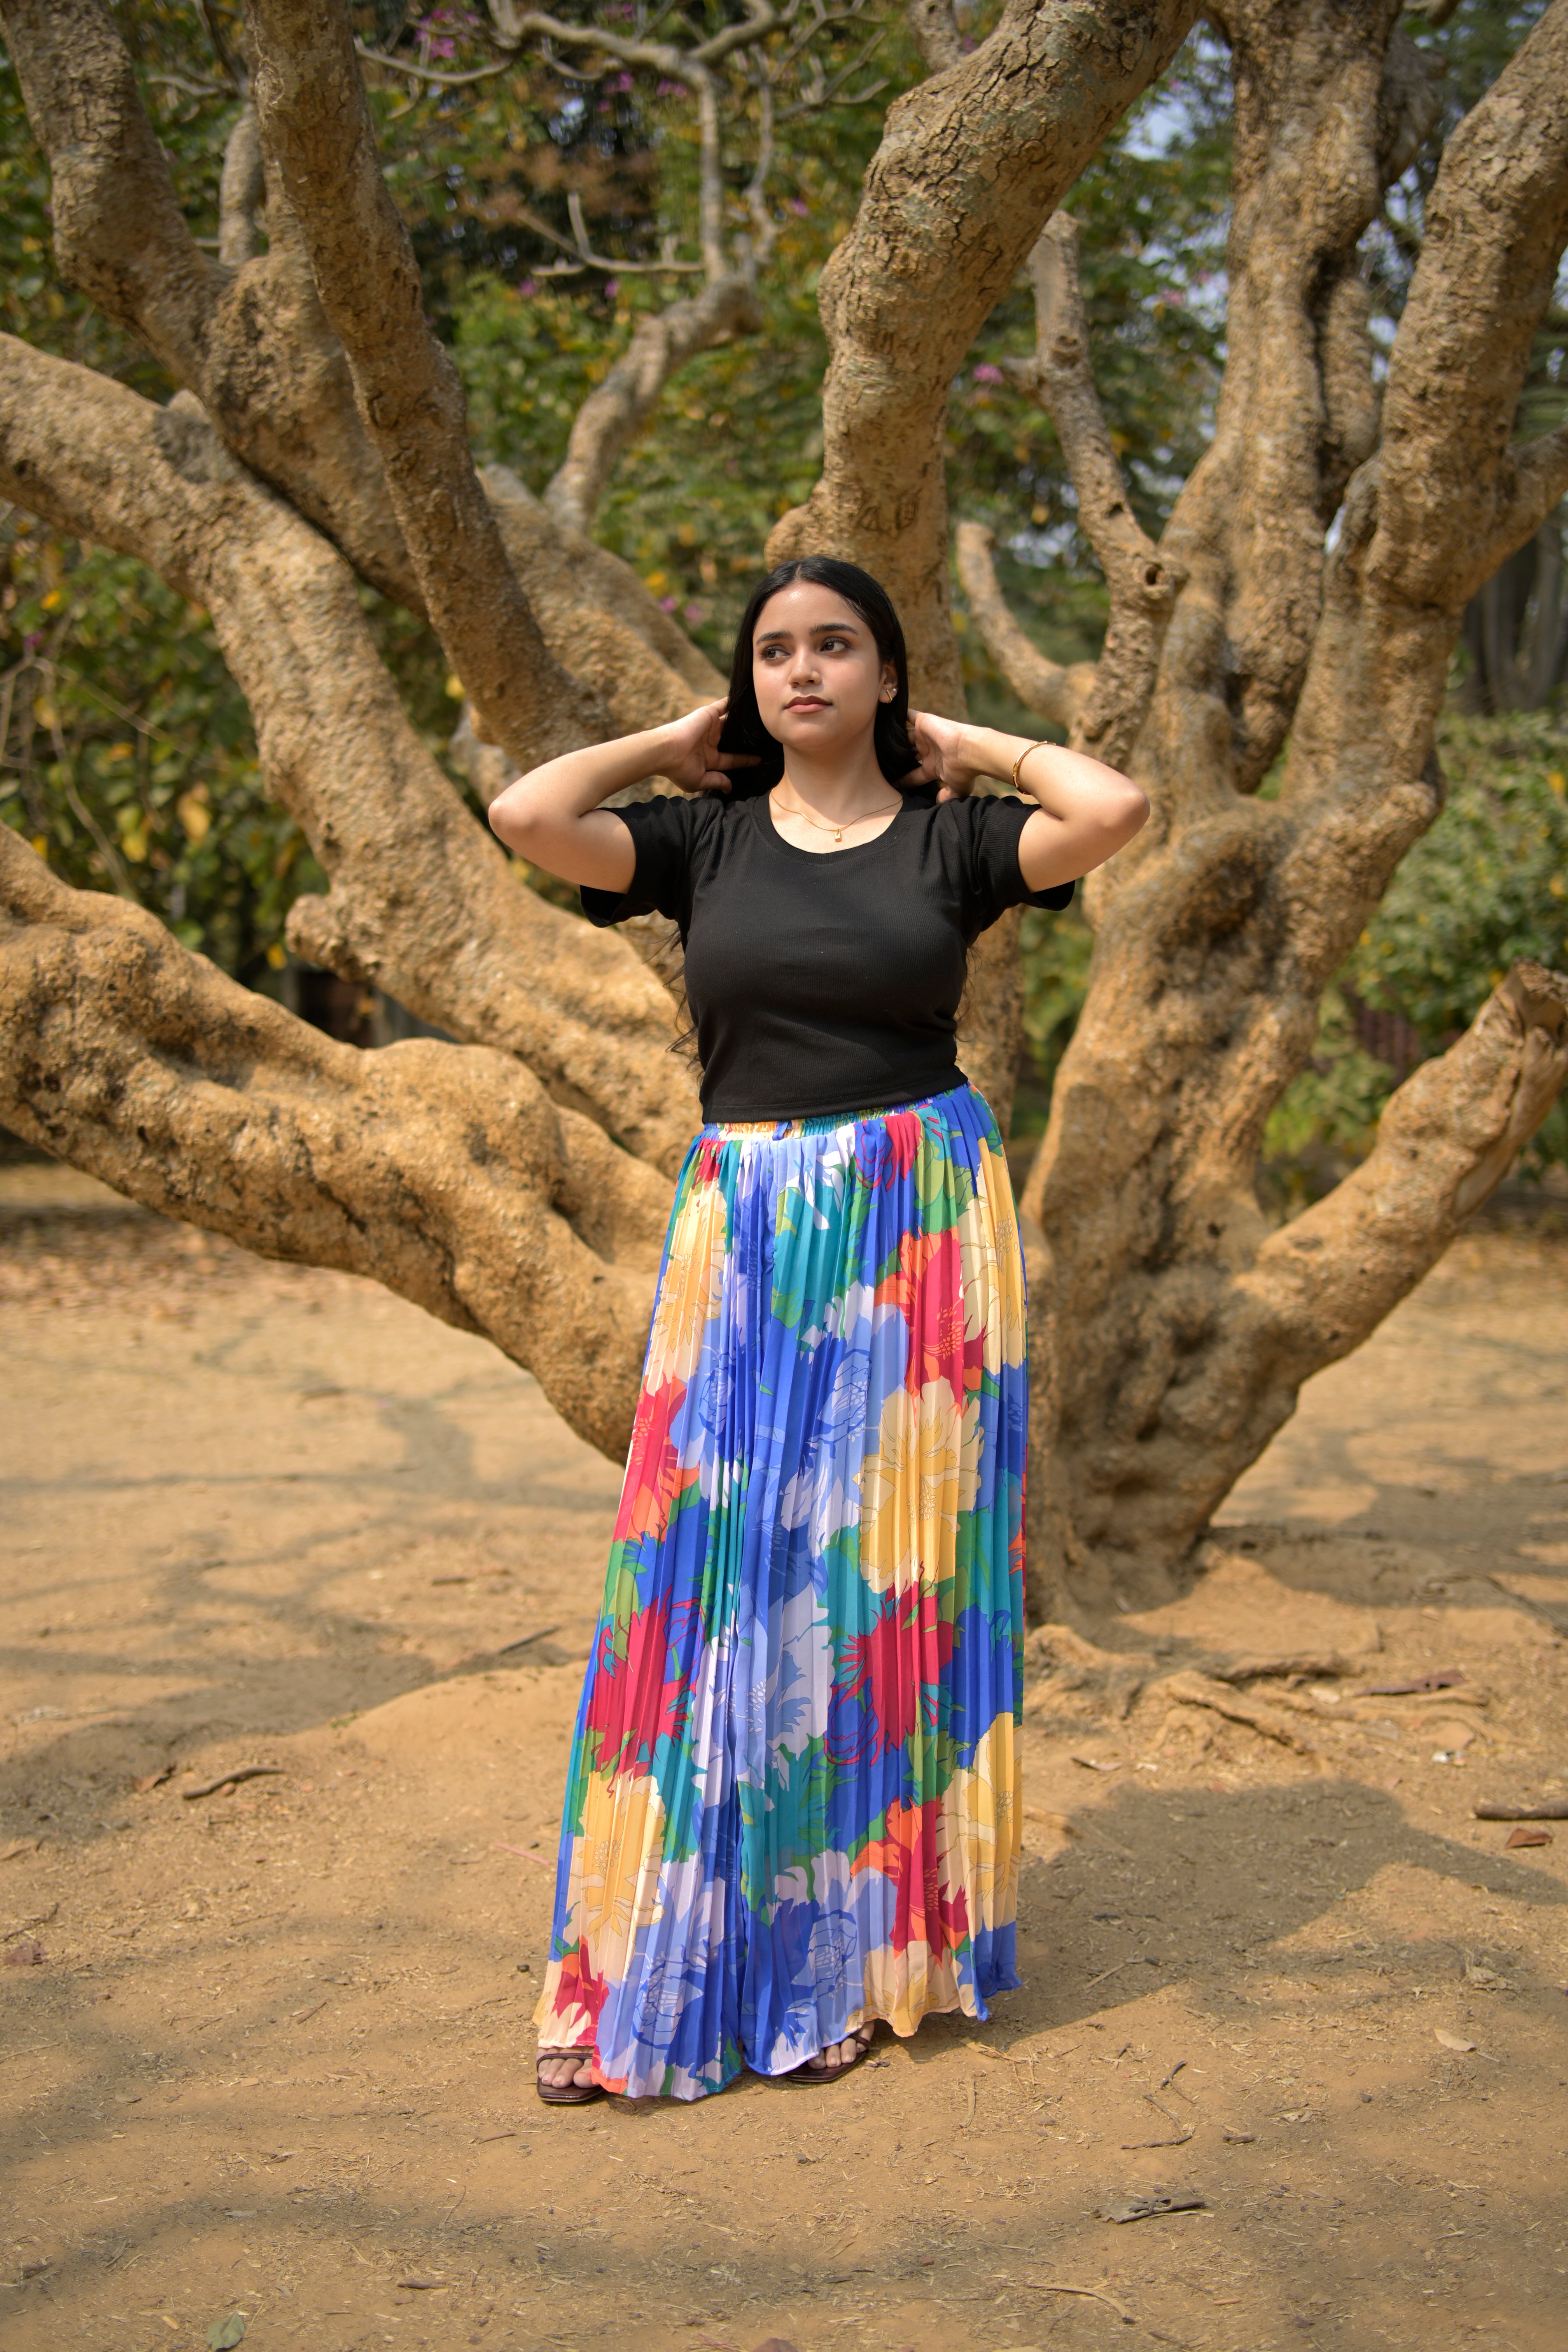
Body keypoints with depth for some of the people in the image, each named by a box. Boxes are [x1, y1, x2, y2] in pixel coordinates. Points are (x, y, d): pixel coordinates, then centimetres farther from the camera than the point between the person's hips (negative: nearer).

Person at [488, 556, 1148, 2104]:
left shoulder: (949, 835, 4)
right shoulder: (703, 838, 7)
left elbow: (1116, 812, -13)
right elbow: (525, 816, -9)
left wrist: (980, 747, 2)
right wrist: (670, 746, 5)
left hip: (919, 1223, -1)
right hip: (745, 1230, 1)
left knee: (884, 1571, 2)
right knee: (713, 1574, -1)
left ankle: (855, 1944, 14)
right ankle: (643, 1970, 7)